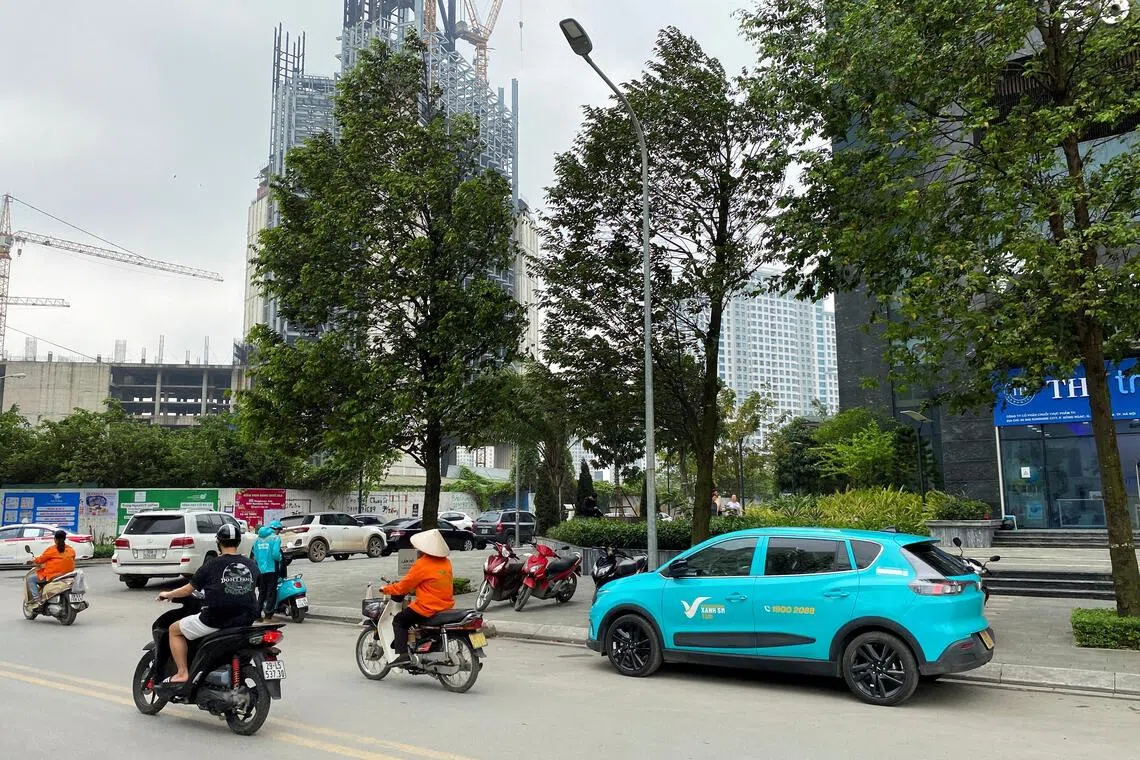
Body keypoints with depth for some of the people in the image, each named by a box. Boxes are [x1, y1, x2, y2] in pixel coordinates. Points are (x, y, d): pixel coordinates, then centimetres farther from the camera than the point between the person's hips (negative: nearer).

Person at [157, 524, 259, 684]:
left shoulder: (212, 566, -5)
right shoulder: (251, 565, 5)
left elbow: (189, 589, 3)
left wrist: (168, 594, 21)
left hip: (215, 619, -5)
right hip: (246, 619, 5)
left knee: (174, 630, 16)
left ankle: (182, 673, 8)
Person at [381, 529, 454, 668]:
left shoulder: (422, 564, -14)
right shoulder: (446, 562, 7)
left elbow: (403, 586, -7)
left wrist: (386, 589, 8)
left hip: (428, 608, -8)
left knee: (399, 620, 5)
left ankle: (402, 654, -7)